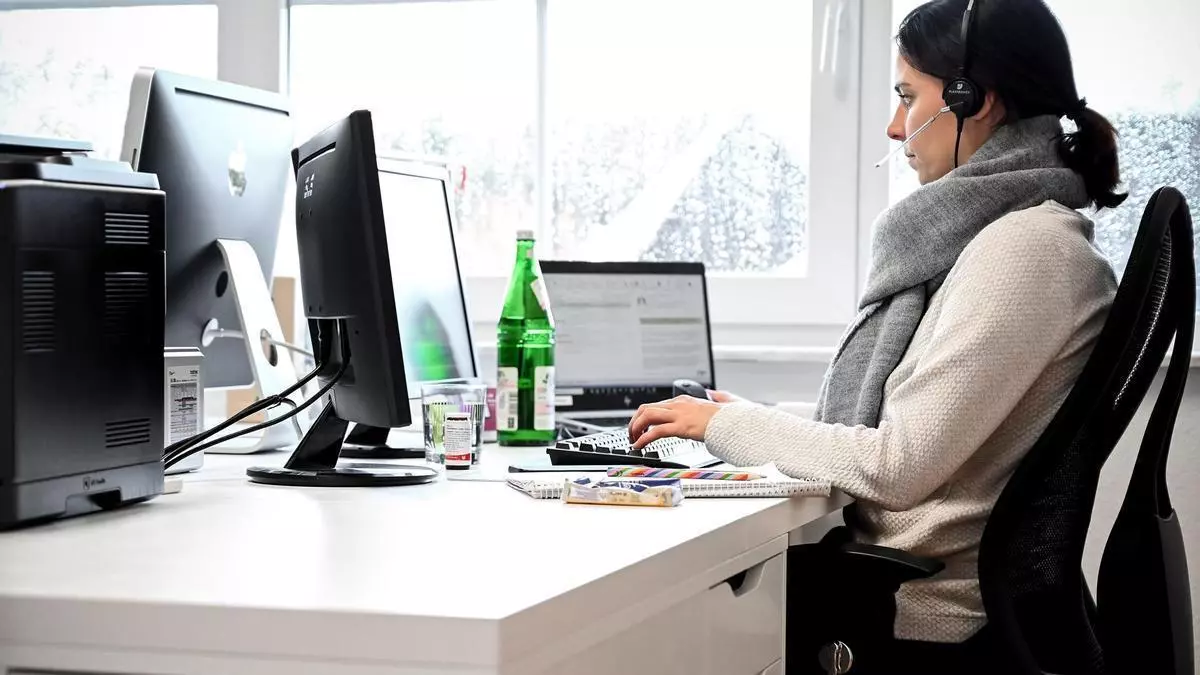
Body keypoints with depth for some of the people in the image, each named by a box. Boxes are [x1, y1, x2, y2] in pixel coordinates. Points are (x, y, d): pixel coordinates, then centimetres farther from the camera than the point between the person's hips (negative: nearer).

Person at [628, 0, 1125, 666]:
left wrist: (725, 423, -8)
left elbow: (898, 466, -21)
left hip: (915, 608, -8)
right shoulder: (991, 232, 12)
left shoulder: (1026, 249, -18)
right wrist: (749, 420, 9)